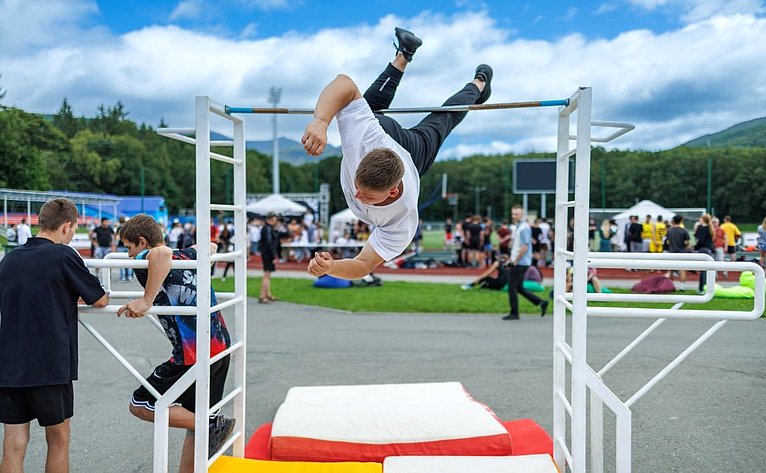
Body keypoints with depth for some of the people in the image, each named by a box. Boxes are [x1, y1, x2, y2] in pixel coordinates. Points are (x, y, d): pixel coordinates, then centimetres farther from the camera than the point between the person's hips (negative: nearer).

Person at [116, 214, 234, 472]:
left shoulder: (145, 261, -7)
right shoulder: (189, 255, 15)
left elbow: (162, 253, -33)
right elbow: (211, 246, 37)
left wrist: (147, 300, -28)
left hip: (194, 354, -8)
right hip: (220, 346, 9)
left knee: (140, 405, 7)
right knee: (195, 418, 18)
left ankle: (213, 424, -1)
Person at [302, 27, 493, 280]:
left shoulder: (403, 221, -51)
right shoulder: (365, 137, -50)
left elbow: (364, 265, -45)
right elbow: (344, 82, -45)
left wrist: (330, 268, -67)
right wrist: (320, 121, -64)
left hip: (413, 150, 0)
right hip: (384, 129, 0)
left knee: (443, 119, 35)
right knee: (375, 103, 40)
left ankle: (478, 84, 64)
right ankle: (403, 55, 61)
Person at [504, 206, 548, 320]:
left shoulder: (524, 228, -15)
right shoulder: (518, 227, 15)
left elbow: (524, 247, -21)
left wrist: (515, 261, -16)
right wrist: (511, 259, 16)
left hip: (520, 263, -10)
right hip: (517, 262, 10)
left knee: (512, 288, -4)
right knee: (519, 288, 13)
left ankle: (514, 314, 5)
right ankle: (541, 303, 18)